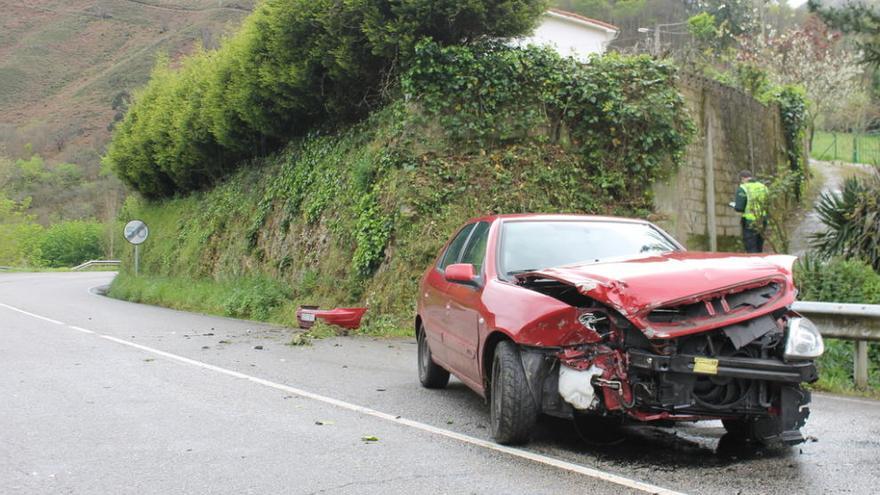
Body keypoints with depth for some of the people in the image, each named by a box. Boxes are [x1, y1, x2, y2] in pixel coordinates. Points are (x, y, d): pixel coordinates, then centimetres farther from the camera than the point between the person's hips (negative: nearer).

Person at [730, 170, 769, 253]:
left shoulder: (742, 188, -12)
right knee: (759, 249, 17)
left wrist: (734, 205, 5)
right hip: (762, 223, 6)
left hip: (749, 223, -6)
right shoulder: (763, 187, 6)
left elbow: (739, 208, -16)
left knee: (751, 250, -1)